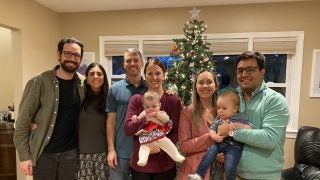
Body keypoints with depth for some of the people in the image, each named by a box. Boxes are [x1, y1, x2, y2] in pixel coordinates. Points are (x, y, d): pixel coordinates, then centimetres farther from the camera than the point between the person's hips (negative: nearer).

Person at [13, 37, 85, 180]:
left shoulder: (82, 85, 0)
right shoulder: (39, 82, -10)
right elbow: (23, 121, -9)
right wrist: (24, 156, -10)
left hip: (70, 153, 3)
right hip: (44, 153, -3)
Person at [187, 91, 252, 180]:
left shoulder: (240, 117, -3)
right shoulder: (218, 119, 9)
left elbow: (249, 128, -9)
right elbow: (212, 129, 6)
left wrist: (237, 125, -21)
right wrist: (214, 136, -15)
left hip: (234, 146, -4)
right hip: (219, 143, 4)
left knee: (230, 167, -11)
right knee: (207, 156, -7)